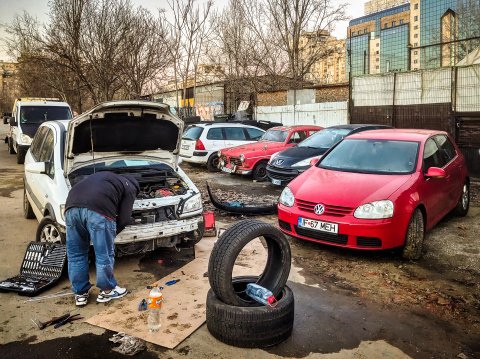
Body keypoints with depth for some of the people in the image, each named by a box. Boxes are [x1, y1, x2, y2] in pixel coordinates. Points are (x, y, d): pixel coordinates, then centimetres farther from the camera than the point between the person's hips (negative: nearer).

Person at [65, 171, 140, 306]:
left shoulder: (105, 177, 40)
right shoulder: (129, 187, 22)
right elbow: (124, 218, 13)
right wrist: (112, 233, 29)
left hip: (72, 206, 6)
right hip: (97, 209, -6)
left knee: (76, 255, 18)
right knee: (104, 255, 12)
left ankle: (80, 293, 28)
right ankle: (107, 291, 26)